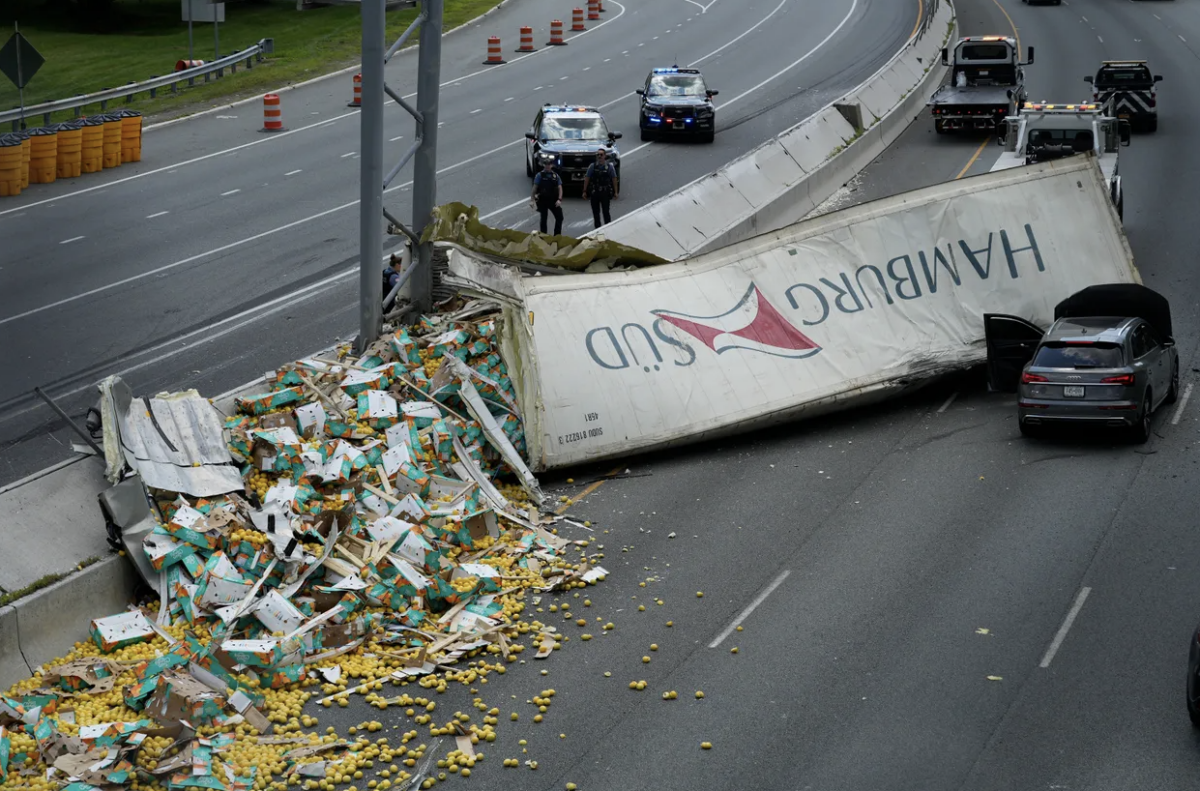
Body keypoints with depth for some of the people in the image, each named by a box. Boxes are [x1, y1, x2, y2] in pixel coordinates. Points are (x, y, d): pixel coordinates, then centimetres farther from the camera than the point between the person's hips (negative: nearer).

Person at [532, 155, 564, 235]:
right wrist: (533, 200, -10)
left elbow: (560, 188, 1)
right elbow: (535, 188, -5)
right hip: (543, 201, -3)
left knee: (559, 217, 2)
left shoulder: (555, 175, 4)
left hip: (553, 200, 3)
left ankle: (557, 235, 16)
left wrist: (559, 199, -11)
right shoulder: (540, 175, -4)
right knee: (544, 219, 5)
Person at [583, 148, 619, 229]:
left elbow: (614, 179, 2)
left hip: (605, 193, -2)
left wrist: (616, 192, -1)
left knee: (606, 211, -5)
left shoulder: (609, 166, -1)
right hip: (594, 193, 2)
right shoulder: (592, 166, 0)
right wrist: (584, 191, 0)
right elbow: (587, 179, 3)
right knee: (595, 212, 8)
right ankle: (598, 228, 19)